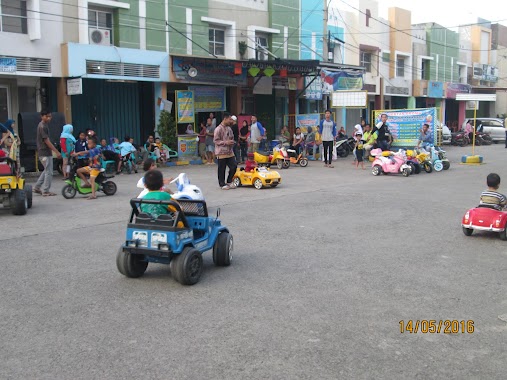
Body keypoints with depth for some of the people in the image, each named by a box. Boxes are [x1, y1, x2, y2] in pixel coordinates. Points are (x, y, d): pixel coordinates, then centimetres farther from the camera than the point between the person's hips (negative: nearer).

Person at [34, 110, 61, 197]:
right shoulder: (42, 126, -17)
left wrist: (54, 151, 20)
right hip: (45, 153, -10)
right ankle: (45, 191, 4)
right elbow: (47, 141, -20)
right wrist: (57, 152, -21)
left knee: (46, 171, 19)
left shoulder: (45, 125, 13)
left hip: (43, 152, 10)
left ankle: (37, 187, 22)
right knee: (49, 172, -3)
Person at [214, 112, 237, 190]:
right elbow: (215, 140, -14)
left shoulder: (229, 128, 11)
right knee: (222, 169, 1)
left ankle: (229, 181, 21)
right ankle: (222, 184, 15)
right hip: (221, 152, -7)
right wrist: (225, 142, -20)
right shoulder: (218, 129, -13)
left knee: (234, 166, 4)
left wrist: (232, 142, 2)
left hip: (229, 152, 7)